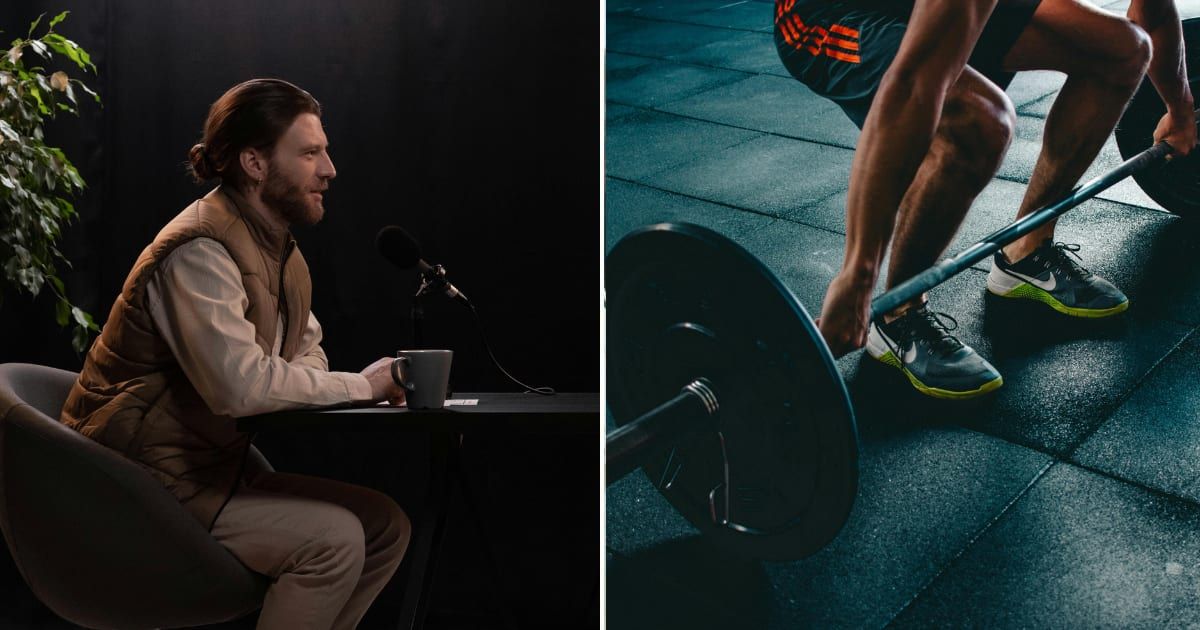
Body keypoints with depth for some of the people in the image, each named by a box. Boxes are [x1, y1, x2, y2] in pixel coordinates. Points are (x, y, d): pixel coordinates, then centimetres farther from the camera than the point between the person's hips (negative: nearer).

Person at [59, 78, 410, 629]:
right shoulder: (198, 251, -21)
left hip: (219, 467, 9)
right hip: (152, 481, -9)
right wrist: (361, 386, -19)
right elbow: (241, 386, -31)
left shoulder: (276, 246, 10)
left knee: (386, 524, 1)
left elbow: (307, 350, 19)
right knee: (334, 537, -25)